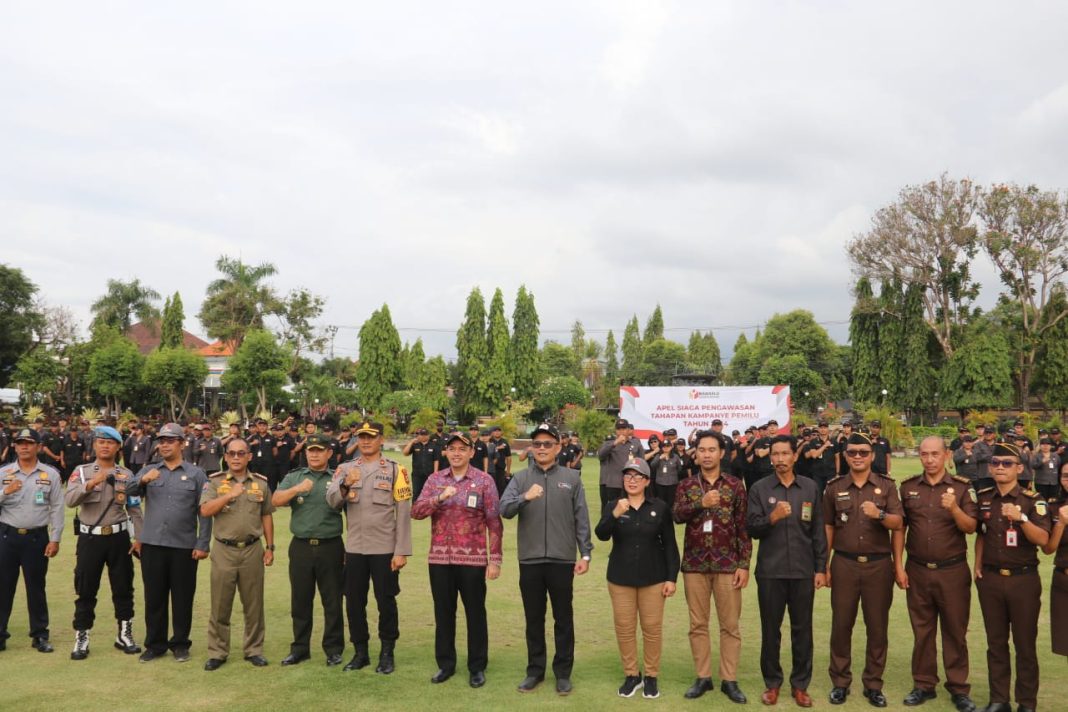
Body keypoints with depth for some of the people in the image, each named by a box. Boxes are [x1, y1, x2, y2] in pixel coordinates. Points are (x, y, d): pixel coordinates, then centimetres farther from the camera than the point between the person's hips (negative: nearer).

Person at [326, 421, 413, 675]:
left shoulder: (395, 470, -3)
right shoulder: (345, 469, 5)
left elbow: (403, 514, -6)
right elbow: (332, 501, -9)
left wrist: (401, 551, -11)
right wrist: (346, 485, -29)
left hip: (385, 549, -3)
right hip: (354, 549, 3)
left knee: (386, 602, 6)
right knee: (354, 603, 11)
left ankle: (387, 654, 21)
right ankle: (360, 652, 27)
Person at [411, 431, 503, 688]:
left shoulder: (484, 481, -4)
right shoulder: (434, 479, 6)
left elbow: (494, 523, -4)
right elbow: (416, 512, -4)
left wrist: (495, 559, -8)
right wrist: (439, 498, -20)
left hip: (473, 559, -3)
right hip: (439, 558, 3)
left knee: (475, 613, 7)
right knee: (443, 612, 12)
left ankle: (477, 667, 20)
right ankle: (445, 664, 27)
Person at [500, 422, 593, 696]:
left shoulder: (571, 478, 2)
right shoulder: (521, 478, 4)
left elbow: (581, 519, 2)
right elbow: (504, 510, -9)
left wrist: (585, 554, -2)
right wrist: (525, 497, -26)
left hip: (562, 559, -1)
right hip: (530, 560, 1)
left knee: (563, 619, 9)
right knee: (534, 619, 12)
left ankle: (563, 672, 21)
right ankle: (535, 670, 25)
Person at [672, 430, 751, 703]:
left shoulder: (735, 486, 1)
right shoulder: (686, 485, 4)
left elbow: (743, 527, 0)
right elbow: (677, 515, -13)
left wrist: (744, 564, -5)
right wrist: (702, 503, -27)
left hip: (727, 564, -1)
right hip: (695, 563, 1)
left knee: (730, 625, 4)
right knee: (698, 624, 8)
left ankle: (729, 680, 15)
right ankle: (703, 677, 19)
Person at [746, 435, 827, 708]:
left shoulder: (811, 487, 4)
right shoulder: (759, 489, 0)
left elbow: (818, 531, 5)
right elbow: (751, 529, -5)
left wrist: (820, 568, 2)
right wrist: (772, 517, -23)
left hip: (803, 570, 1)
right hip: (770, 571, -1)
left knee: (802, 629, 8)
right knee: (770, 629, 9)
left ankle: (800, 684, 22)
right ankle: (772, 682, 23)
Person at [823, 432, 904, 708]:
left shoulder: (887, 486, 2)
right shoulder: (834, 487, 4)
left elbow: (898, 523, -4)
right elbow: (828, 527, 8)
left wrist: (879, 514, -25)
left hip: (879, 564, 0)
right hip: (844, 564, 0)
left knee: (877, 627, 6)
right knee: (841, 625, 5)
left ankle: (873, 684, 19)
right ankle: (840, 682, 17)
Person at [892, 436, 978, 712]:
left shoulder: (963, 487, -4)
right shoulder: (908, 487, 2)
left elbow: (971, 527, -8)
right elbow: (899, 528, 5)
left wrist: (954, 508, -27)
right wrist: (898, 566, 0)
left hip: (953, 571, -2)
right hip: (917, 570, 2)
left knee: (955, 631, 6)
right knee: (922, 630, 10)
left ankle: (959, 689, 18)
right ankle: (923, 684, 22)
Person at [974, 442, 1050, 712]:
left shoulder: (1033, 500, -8)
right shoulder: (983, 498, 5)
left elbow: (1043, 540, -19)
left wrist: (1021, 518, -33)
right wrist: (977, 566, 9)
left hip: (1023, 580, -4)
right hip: (990, 579, 4)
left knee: (1025, 645, 5)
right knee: (996, 643, 12)